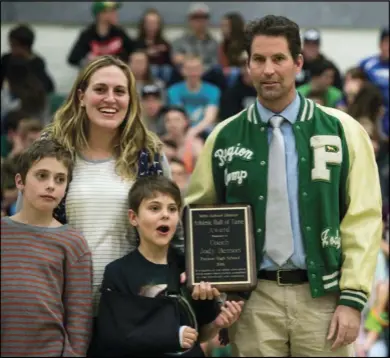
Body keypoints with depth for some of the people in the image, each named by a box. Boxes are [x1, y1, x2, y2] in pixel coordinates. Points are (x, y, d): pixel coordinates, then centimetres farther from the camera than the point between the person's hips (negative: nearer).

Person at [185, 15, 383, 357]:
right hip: (253, 299, 1)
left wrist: (353, 298, -9)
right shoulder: (225, 137, 5)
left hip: (322, 295, -1)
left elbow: (363, 218, -2)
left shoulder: (343, 131, 0)